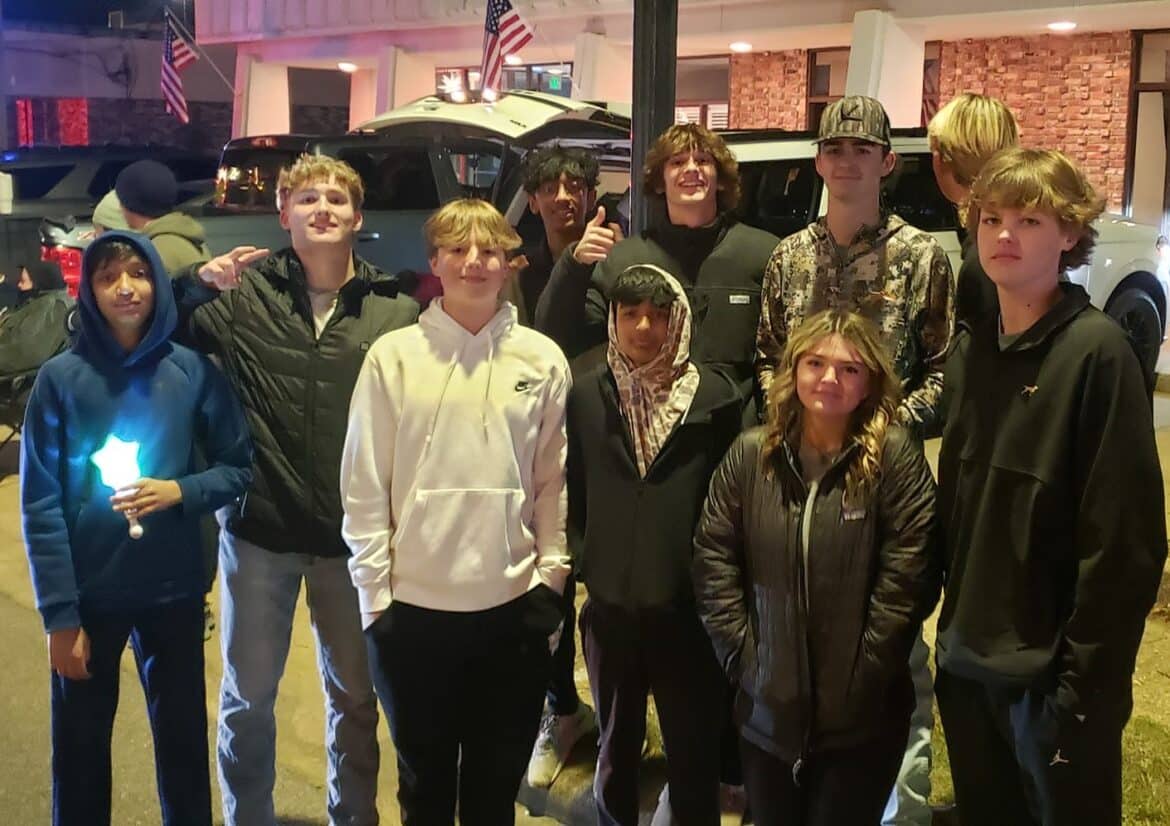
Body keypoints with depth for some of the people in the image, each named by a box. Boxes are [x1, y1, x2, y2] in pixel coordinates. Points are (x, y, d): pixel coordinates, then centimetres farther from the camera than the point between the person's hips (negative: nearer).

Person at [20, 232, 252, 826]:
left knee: (184, 743, 12)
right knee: (81, 750, 12)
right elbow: (40, 505, -7)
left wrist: (179, 493, -15)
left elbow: (238, 468, 5)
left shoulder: (194, 371, -2)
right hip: (88, 597, -1)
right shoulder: (61, 377, -6)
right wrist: (59, 615, -11)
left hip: (173, 592, 1)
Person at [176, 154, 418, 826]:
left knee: (355, 694, 17)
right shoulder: (244, 292, -2)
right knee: (249, 694, 15)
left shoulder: (396, 311, -3)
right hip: (260, 526, 0)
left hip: (354, 535, 0)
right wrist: (196, 285, -18)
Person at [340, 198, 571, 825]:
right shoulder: (393, 356, -3)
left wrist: (551, 577, 0)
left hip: (514, 607, 1)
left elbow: (555, 480, 4)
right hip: (414, 607, -1)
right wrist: (375, 593, -5)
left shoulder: (542, 360, 0)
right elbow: (363, 484, -3)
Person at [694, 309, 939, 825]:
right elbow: (713, 560, 0)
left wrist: (862, 678, -13)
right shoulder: (750, 454, 1)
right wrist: (741, 656, -5)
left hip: (861, 717, -3)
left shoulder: (895, 456, -9)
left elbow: (908, 578, -13)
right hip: (765, 709, 3)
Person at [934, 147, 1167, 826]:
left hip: (1050, 672, -6)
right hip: (968, 664, 6)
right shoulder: (971, 353, 7)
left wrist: (1087, 685, -17)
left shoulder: (1097, 351, -14)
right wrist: (953, 630, 8)